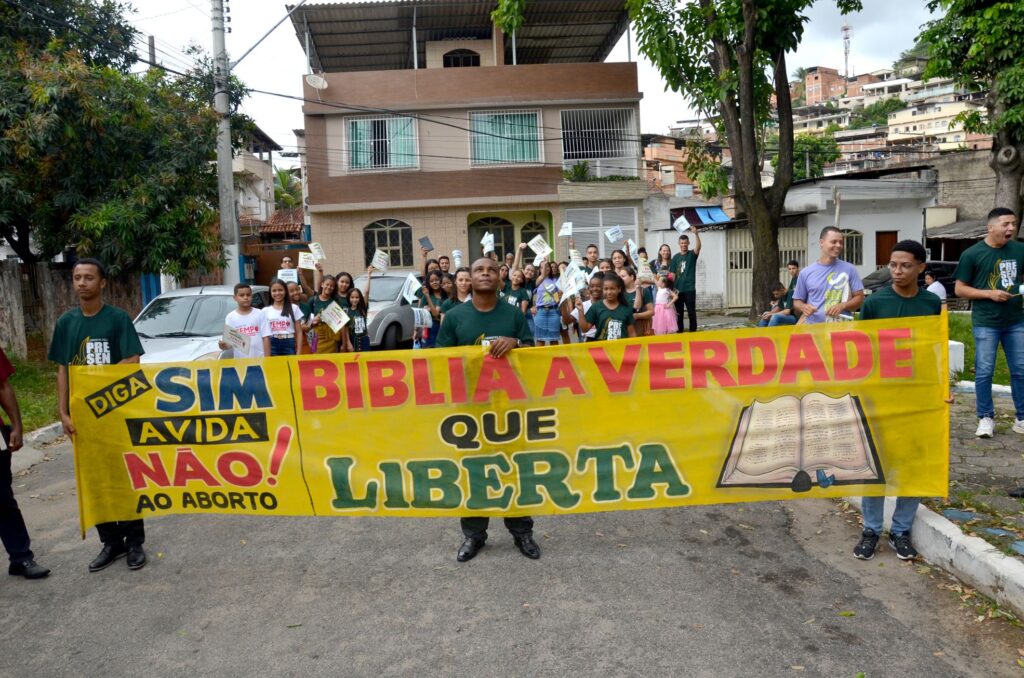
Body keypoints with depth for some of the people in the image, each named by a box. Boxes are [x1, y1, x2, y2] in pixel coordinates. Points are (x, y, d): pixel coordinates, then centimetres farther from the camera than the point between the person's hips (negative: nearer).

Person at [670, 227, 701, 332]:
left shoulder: (692, 254, 0)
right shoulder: (675, 257, 8)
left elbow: (698, 246, -22)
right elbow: (673, 274, 6)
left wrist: (696, 234, -38)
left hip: (689, 289, -3)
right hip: (678, 289, 3)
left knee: (691, 312, 0)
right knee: (678, 313, 8)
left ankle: (693, 332, 7)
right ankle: (679, 332, 16)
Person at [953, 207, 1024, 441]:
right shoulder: (972, 254, -6)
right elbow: (960, 289, -3)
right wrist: (989, 293, -15)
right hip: (985, 323, -3)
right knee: (984, 372, 1)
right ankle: (986, 418, 12)